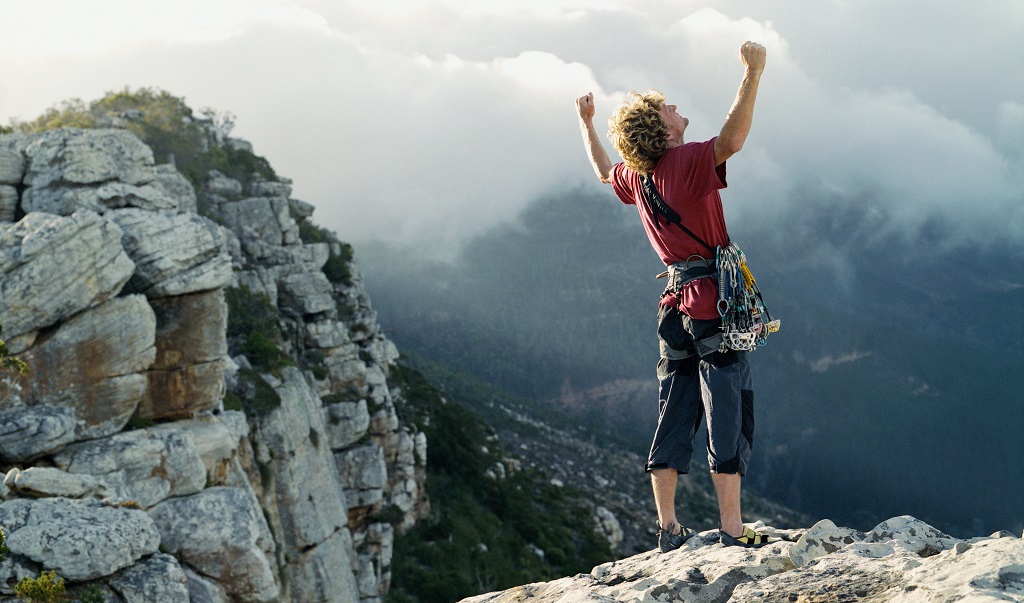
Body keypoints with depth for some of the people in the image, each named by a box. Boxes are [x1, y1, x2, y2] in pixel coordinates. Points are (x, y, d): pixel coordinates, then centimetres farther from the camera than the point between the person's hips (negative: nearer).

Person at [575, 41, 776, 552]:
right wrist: (752, 75, -34)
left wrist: (586, 122, 44)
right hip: (714, 302, -7)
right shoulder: (687, 162, -12)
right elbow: (732, 138, -30)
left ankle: (668, 528, 13)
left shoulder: (635, 176, 9)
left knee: (673, 417, 10)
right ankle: (732, 529, -5)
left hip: (677, 302, 7)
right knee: (728, 415, -5)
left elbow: (604, 172, 31)